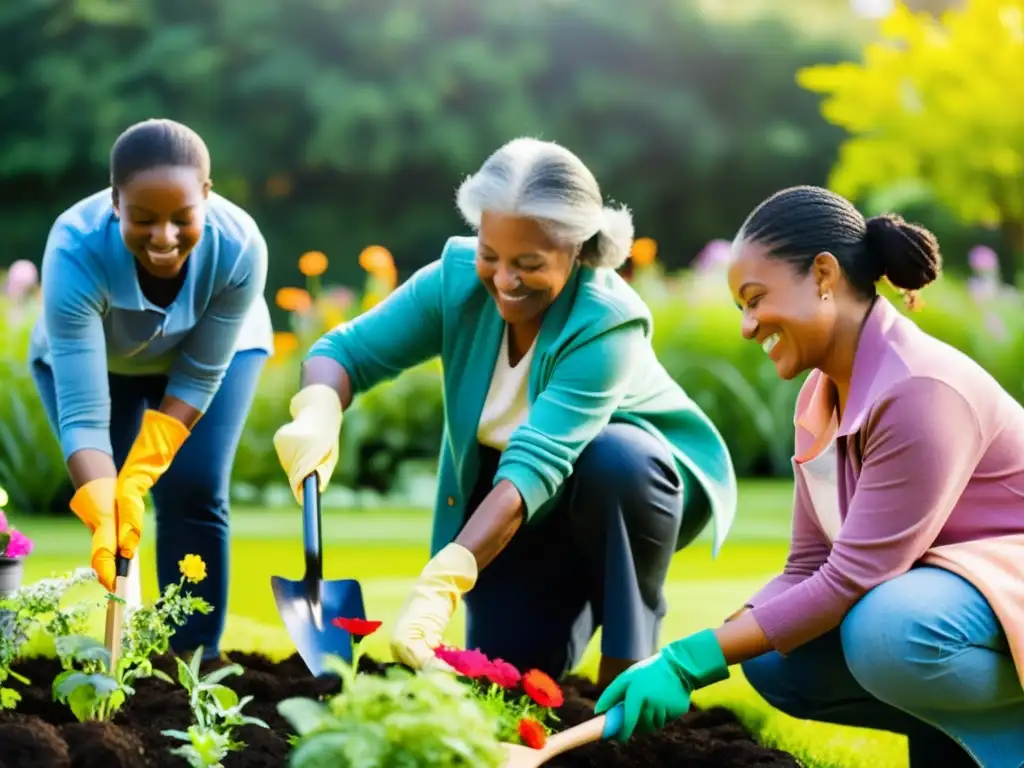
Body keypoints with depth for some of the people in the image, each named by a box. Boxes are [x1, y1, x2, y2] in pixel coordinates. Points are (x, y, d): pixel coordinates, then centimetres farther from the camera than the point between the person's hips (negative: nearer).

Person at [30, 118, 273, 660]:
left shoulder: (239, 247, -38)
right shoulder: (75, 250, -41)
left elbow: (199, 378, -26)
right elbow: (82, 413, -41)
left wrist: (137, 479, -34)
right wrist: (104, 517, -54)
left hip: (216, 351, 0)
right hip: (90, 357, 0)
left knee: (193, 492, -14)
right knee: (111, 512, -12)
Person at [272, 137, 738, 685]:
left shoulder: (606, 324, -34)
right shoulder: (459, 277, -19)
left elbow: (534, 466, -43)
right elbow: (349, 348, -15)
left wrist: (441, 584, -53)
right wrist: (317, 414, -40)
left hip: (635, 479, -4)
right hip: (524, 513, 4)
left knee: (613, 458, -37)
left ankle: (628, 671, -20)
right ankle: (577, 599, 26)